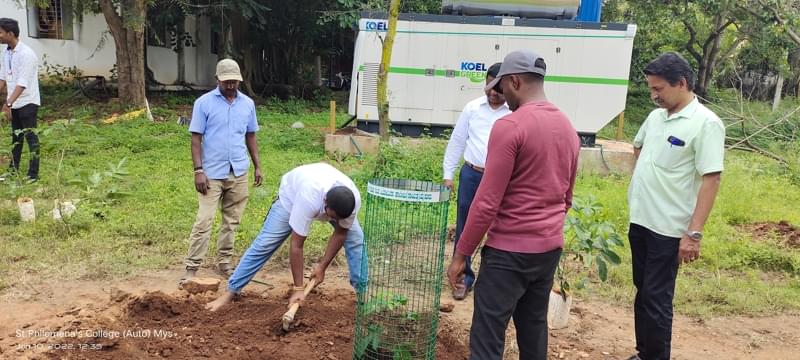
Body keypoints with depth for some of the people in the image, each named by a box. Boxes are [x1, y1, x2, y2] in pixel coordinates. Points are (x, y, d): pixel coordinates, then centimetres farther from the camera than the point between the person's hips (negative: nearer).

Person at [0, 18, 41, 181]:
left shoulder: (26, 53, -19)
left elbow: (22, 83, -24)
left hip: (27, 102, -8)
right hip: (14, 103, 8)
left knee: (30, 137, -4)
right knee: (16, 137, 16)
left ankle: (33, 174, 1)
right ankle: (14, 169, 27)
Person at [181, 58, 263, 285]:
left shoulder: (248, 104, 8)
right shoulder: (204, 103, -4)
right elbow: (196, 139, -6)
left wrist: (257, 166, 11)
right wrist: (198, 170, -13)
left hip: (239, 173, 4)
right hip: (212, 173, -4)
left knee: (231, 222, 10)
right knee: (204, 221, -6)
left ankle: (224, 263, 22)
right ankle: (191, 268, 1)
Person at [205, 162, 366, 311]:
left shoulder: (354, 200, -36)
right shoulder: (308, 199, -47)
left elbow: (340, 233, -17)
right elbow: (296, 245, -39)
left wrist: (322, 266, -17)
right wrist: (298, 288, -34)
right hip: (293, 194, -3)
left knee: (355, 239, -9)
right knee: (265, 243, -9)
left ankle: (364, 291, 3)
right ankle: (230, 292, 0)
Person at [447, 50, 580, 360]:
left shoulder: (509, 126, -16)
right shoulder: (568, 128, 10)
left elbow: (487, 202, -18)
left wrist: (461, 254, -10)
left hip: (510, 251, -8)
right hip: (551, 247, 8)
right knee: (534, 328, 20)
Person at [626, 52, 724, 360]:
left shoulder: (706, 124, -15)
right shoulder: (656, 116, 7)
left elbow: (711, 180, -19)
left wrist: (694, 233, -23)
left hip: (668, 228, -8)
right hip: (639, 220, 8)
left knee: (656, 299, -1)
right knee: (642, 292, 17)